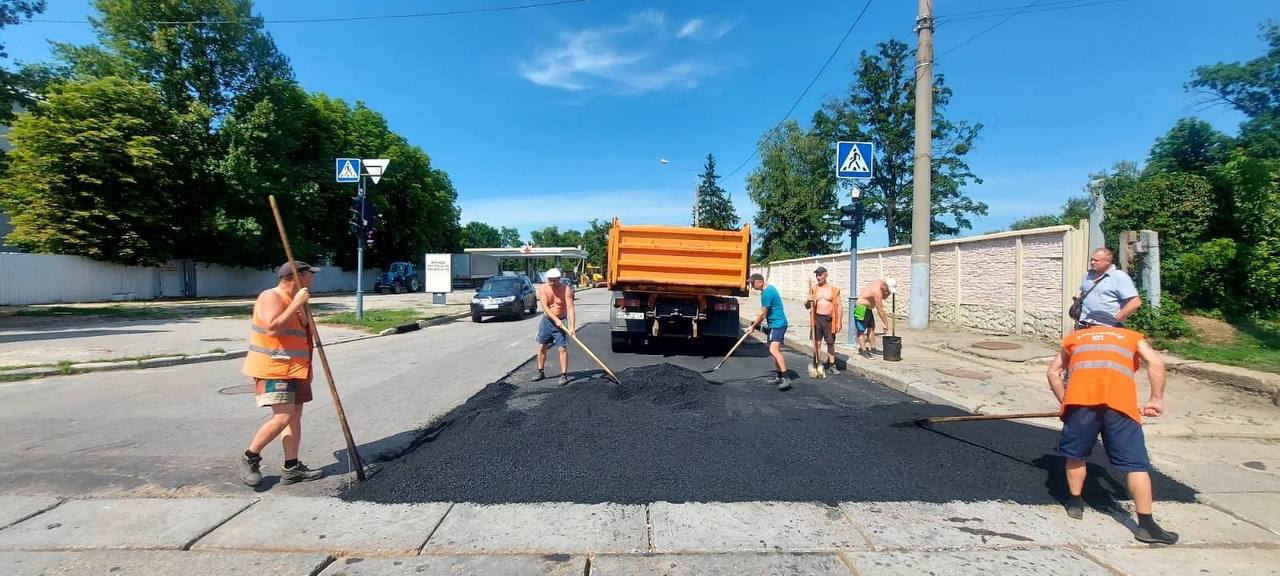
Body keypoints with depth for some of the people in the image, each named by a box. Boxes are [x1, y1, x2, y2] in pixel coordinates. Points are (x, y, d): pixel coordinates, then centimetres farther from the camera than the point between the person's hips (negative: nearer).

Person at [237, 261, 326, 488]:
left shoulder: (295, 301, 17)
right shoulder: (271, 297, -12)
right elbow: (273, 328, -29)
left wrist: (307, 370, 25)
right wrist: (296, 304, -24)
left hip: (295, 369, 9)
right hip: (273, 369, -9)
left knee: (295, 415, 7)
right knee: (282, 416, -14)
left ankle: (292, 468, 11)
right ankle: (249, 458, 7)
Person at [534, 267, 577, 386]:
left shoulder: (566, 290, -16)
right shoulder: (543, 289, -9)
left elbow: (570, 308, -23)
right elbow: (545, 307, -15)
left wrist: (572, 327, -33)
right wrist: (556, 320, -26)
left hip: (561, 321, -3)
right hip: (547, 320, 3)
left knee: (562, 348, -9)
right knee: (541, 347, 10)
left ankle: (564, 375, -1)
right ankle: (541, 372, 26)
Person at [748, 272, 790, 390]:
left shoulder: (767, 293, -18)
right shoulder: (768, 290, 13)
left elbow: (762, 314, -14)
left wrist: (753, 326, -2)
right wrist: (758, 323, 15)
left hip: (778, 324, -11)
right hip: (773, 325, 11)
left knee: (774, 350, -22)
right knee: (774, 351, 15)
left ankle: (786, 379, -24)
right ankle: (779, 377, 24)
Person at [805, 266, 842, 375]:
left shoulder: (833, 289, -1)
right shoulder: (814, 289, 5)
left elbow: (838, 306, -1)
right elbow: (807, 306, 9)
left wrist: (839, 322, -6)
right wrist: (808, 301, -14)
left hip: (829, 320, -1)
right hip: (817, 319, 2)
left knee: (831, 343, 8)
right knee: (817, 343, 3)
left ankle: (831, 366, 17)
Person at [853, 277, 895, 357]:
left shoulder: (880, 282, 0)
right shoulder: (877, 291, -26)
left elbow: (883, 297, 19)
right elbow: (880, 309, -22)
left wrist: (888, 292, -4)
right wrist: (886, 323, -15)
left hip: (868, 308, 10)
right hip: (861, 308, -10)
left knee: (871, 328, 11)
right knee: (861, 330, -8)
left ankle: (873, 348, 15)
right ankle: (863, 350, -9)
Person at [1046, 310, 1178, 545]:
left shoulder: (1074, 337, 31)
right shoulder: (1131, 336, 30)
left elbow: (1054, 371, 25)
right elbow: (1156, 362, 11)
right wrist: (1157, 399, 15)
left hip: (1081, 396, 0)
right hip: (1120, 399, 0)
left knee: (1075, 454, 18)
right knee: (1136, 464, 7)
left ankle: (1075, 504, 28)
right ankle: (1146, 525, 8)